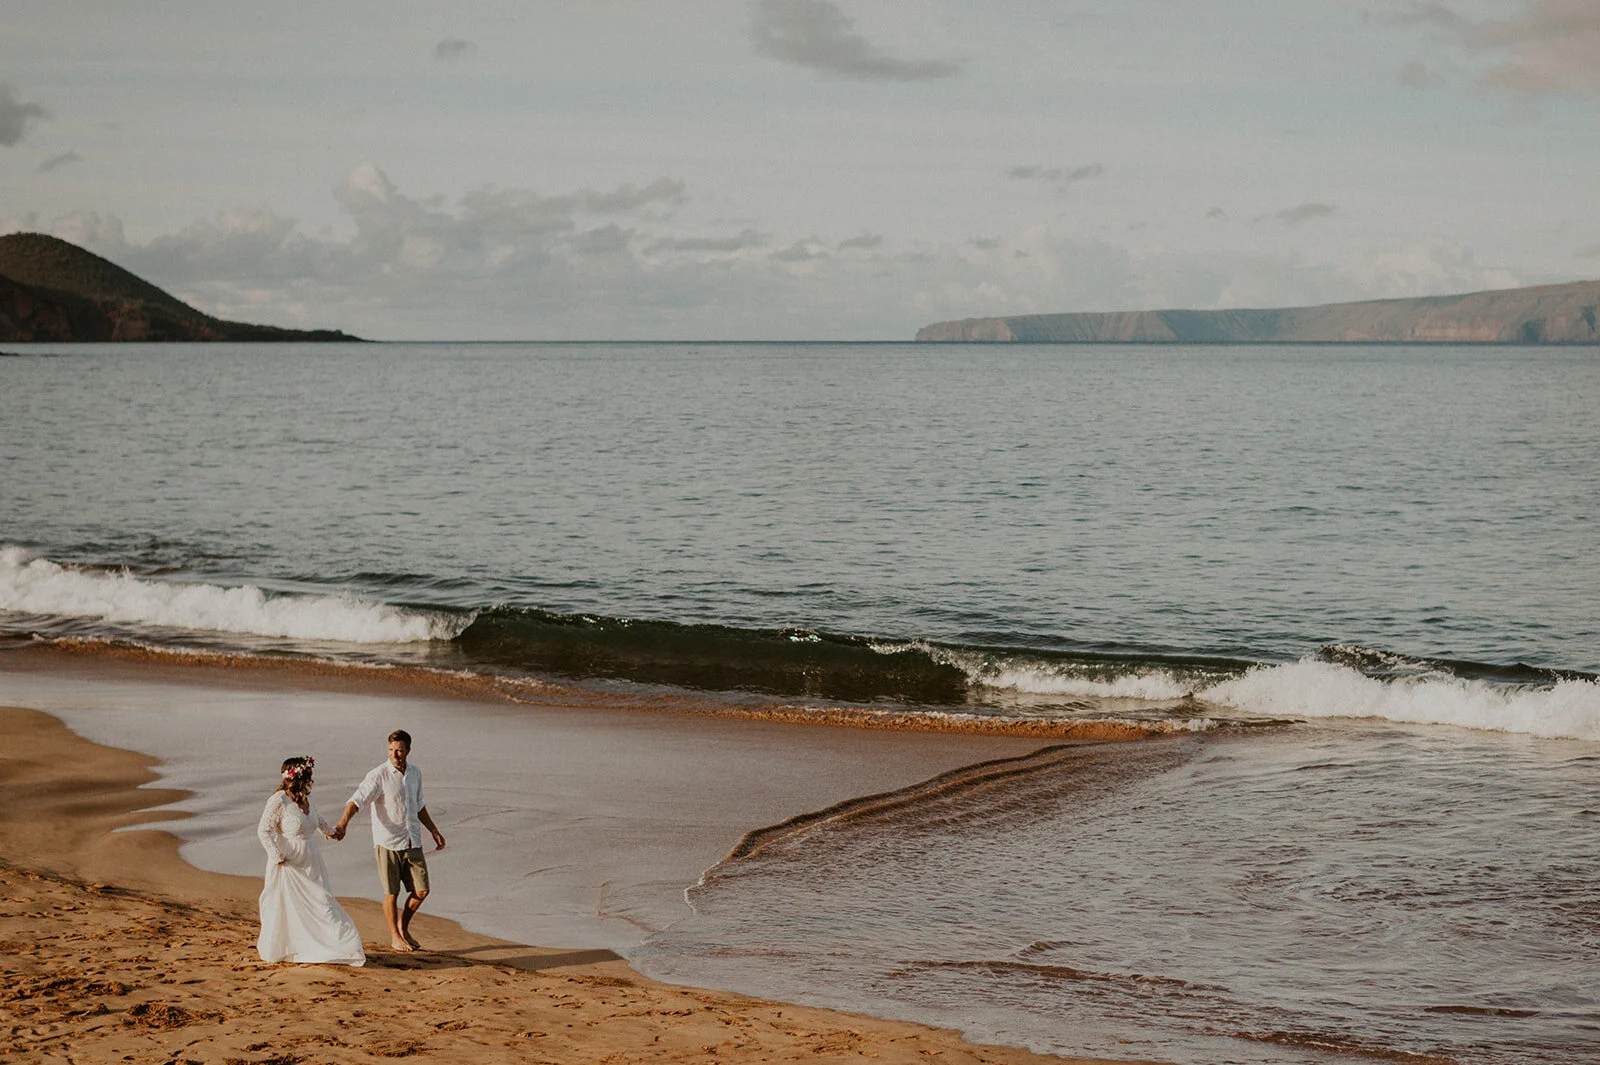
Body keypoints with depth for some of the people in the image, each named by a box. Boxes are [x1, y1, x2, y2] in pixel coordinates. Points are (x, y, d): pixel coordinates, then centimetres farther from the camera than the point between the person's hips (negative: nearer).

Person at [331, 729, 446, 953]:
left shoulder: (415, 774, 8)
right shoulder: (379, 775, -12)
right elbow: (357, 800, -22)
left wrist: (434, 830, 23)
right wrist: (343, 823, -37)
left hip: (412, 842, 5)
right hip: (388, 843, -5)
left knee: (421, 890, 4)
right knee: (392, 892, 3)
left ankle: (403, 927, 27)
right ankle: (395, 936, 20)